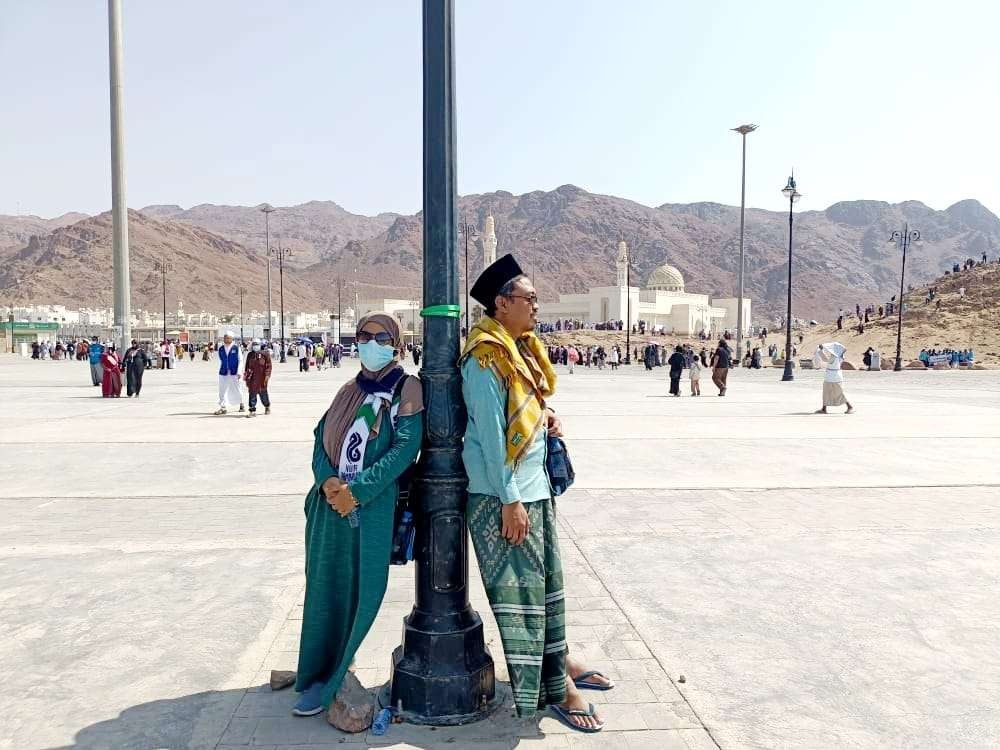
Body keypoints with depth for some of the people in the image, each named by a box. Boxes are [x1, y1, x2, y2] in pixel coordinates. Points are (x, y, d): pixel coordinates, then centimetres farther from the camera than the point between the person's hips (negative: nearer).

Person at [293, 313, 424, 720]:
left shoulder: (405, 389, -3)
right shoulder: (349, 390, 14)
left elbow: (405, 447, -12)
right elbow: (322, 436, 11)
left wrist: (357, 491, -17)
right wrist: (327, 479, -9)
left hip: (373, 505, -5)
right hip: (330, 501, 5)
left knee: (359, 589, 1)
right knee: (325, 584, 9)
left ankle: (327, 677, 17)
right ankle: (320, 667, 27)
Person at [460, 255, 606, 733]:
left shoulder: (520, 347, 13)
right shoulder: (485, 356, -16)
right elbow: (489, 430, -19)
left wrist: (544, 417, 3)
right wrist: (509, 500, -19)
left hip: (535, 484, 10)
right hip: (504, 492, -10)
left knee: (547, 580, 18)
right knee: (522, 587, 1)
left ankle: (557, 665, 33)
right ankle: (553, 688, 12)